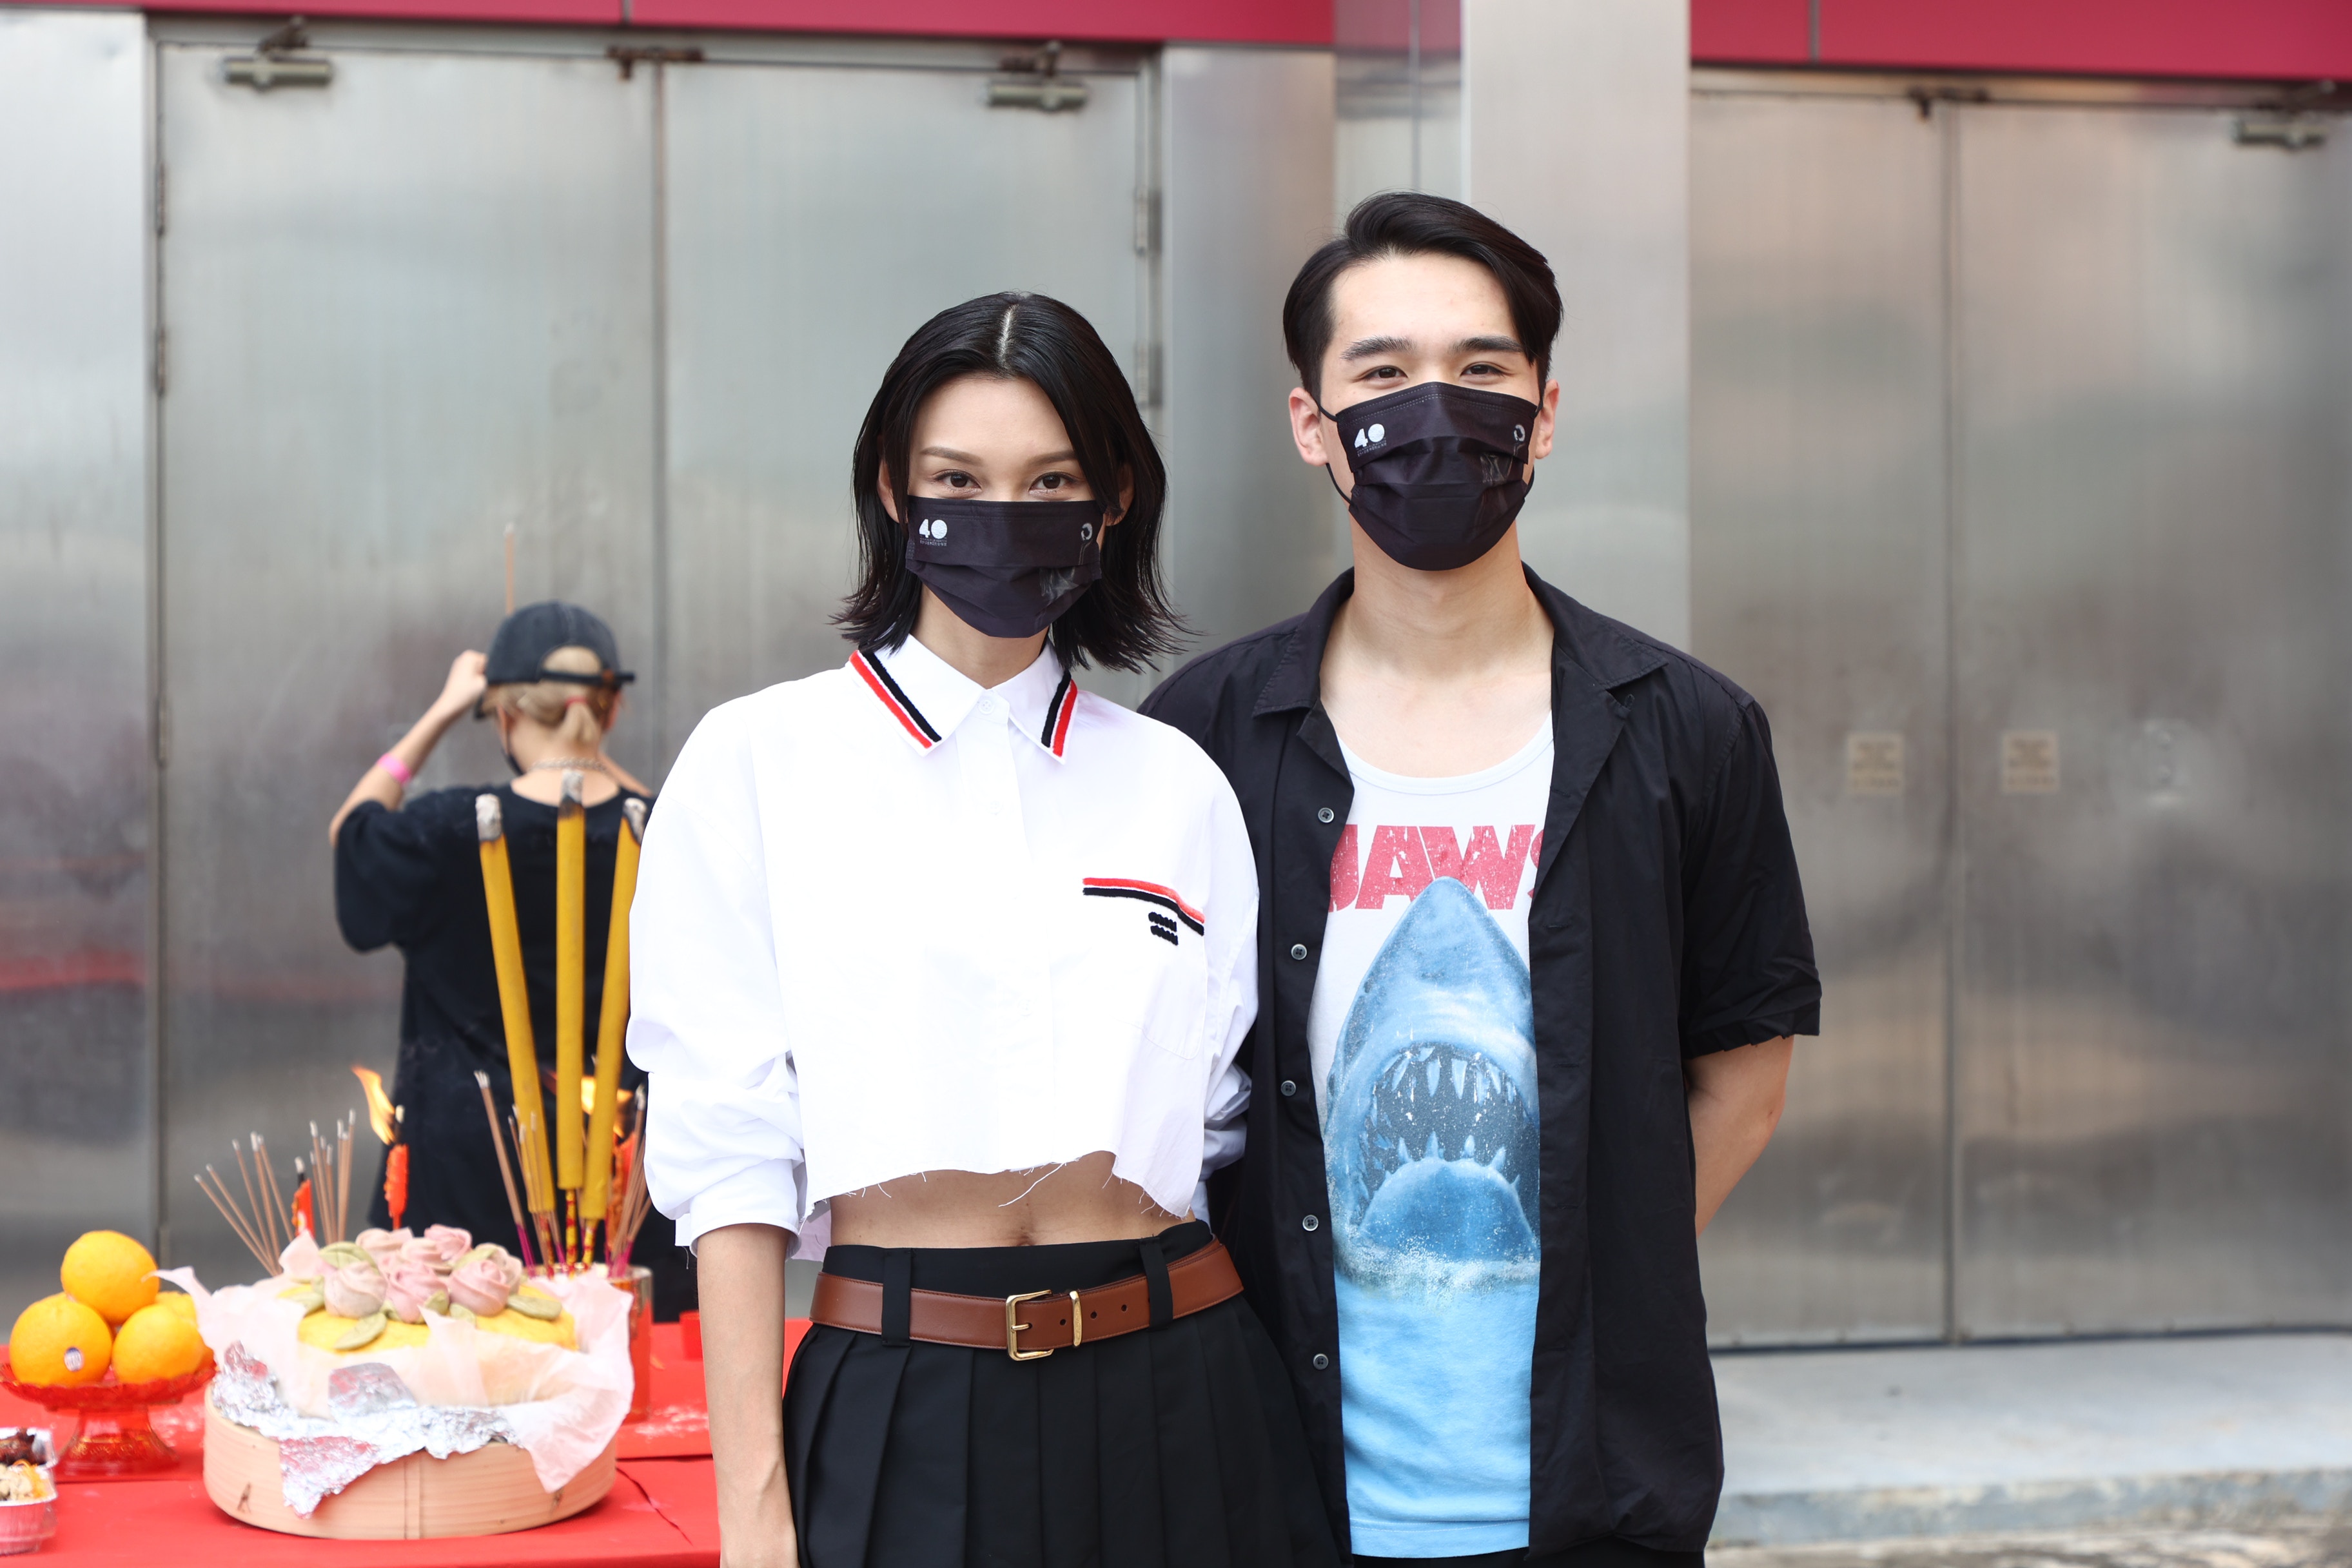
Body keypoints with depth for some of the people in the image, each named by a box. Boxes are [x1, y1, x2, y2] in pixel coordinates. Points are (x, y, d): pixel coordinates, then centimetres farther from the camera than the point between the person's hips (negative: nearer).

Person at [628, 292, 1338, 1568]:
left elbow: (1226, 1125, 9)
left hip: (1168, 1406, 2)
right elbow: (728, 1146, -5)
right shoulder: (755, 762, -2)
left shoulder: (1179, 785, 6)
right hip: (899, 1407, -2)